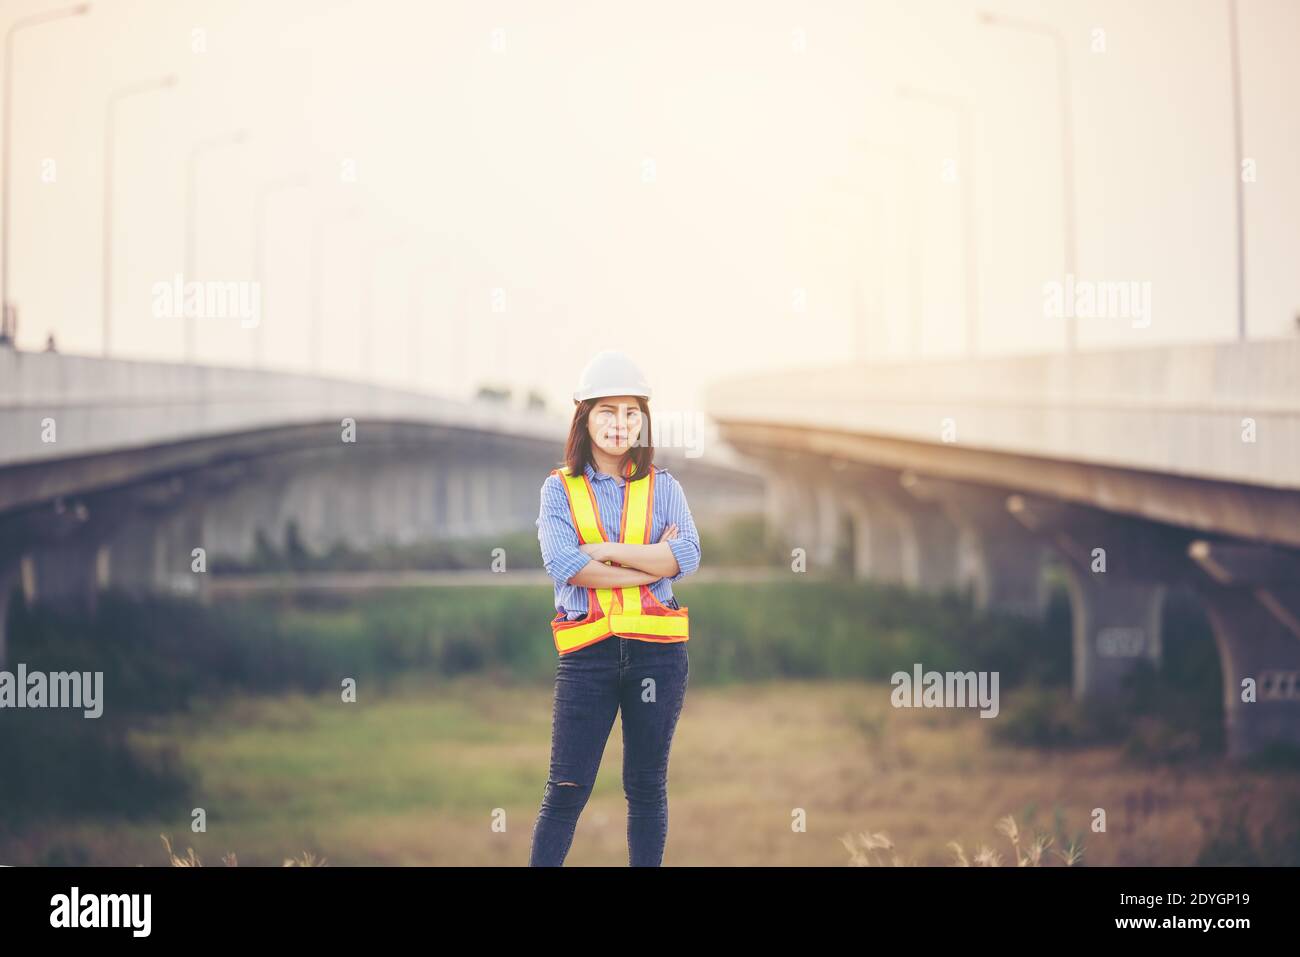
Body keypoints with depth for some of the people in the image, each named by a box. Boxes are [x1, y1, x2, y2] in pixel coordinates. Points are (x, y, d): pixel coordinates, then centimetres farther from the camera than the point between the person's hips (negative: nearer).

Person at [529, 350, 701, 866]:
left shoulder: (662, 487, 9)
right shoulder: (560, 488, 5)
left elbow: (687, 556, -7)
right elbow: (563, 564, -12)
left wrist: (606, 552, -12)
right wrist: (650, 566, -11)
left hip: (656, 649, 2)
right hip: (587, 651, -2)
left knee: (646, 786, 8)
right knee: (567, 789, -3)